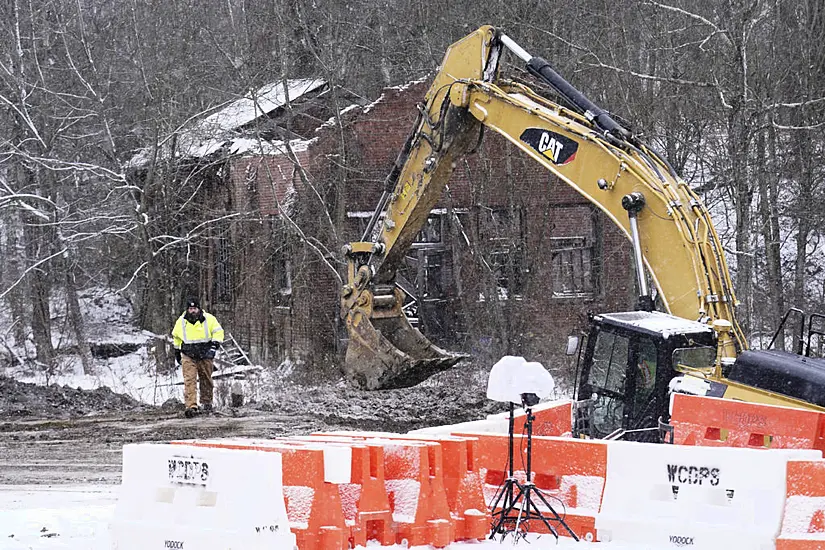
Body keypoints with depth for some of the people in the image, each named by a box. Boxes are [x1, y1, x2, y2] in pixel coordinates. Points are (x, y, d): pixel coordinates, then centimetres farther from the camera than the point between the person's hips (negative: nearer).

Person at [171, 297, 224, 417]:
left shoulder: (209, 319, -5)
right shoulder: (181, 321, 2)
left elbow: (218, 332, -1)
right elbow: (176, 336, 18)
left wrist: (214, 346, -14)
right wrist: (177, 352, 23)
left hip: (205, 355, 0)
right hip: (188, 356, 0)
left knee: (206, 380, 10)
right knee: (189, 380, -14)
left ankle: (206, 403, 29)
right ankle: (191, 406, -23)